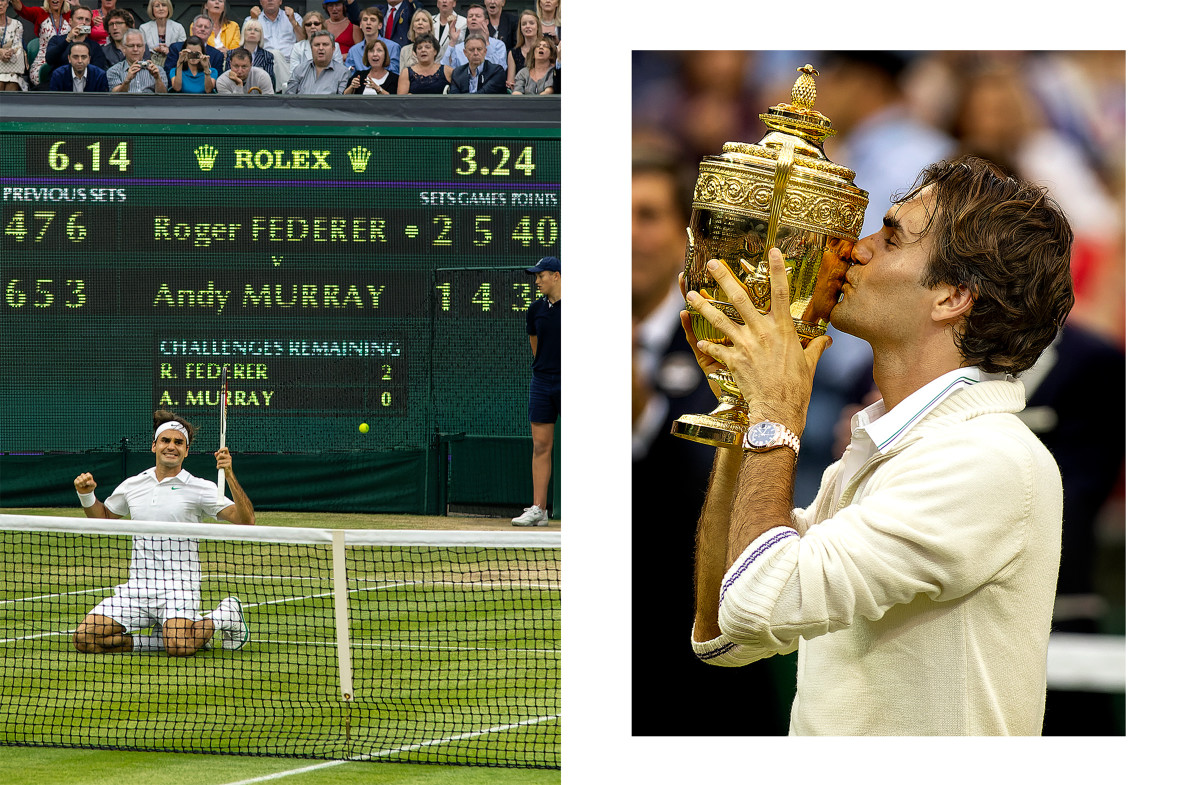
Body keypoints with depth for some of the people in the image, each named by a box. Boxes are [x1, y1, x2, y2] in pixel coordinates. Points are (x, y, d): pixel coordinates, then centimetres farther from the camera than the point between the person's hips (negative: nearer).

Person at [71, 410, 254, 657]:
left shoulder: (200, 489, -2)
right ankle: (161, 639, 1)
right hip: (137, 588, 5)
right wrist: (87, 495, 8)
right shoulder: (133, 485, 11)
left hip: (178, 586, -5)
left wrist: (230, 476, -21)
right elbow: (103, 517, 29)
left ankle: (224, 616, 2)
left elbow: (245, 520, -11)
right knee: (85, 639, -13)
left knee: (179, 646, -31)